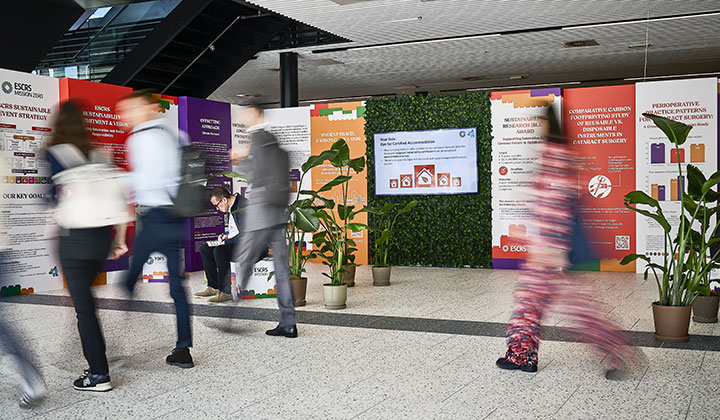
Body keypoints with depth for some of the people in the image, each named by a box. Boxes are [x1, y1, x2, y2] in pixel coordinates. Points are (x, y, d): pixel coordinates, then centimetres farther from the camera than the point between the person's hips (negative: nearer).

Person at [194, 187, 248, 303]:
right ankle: (214, 287, 7)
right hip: (233, 241, 11)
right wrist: (225, 235, 5)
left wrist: (227, 241, -21)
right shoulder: (229, 207, 11)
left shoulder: (243, 205, -21)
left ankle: (226, 292, -23)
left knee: (219, 251, -31)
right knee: (204, 249, 6)